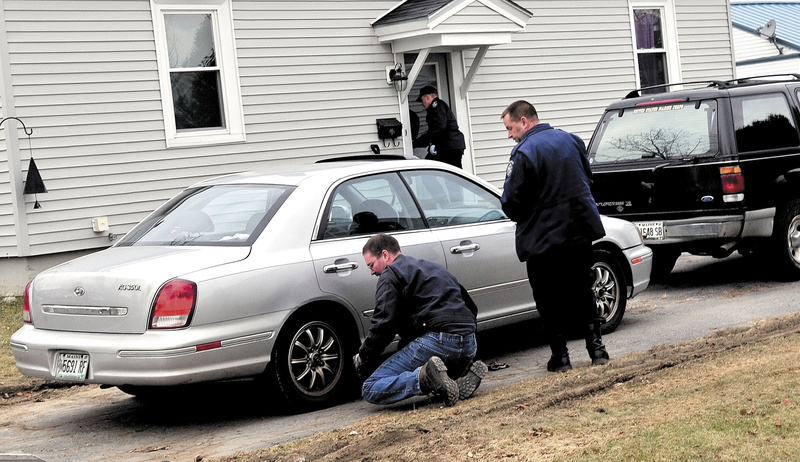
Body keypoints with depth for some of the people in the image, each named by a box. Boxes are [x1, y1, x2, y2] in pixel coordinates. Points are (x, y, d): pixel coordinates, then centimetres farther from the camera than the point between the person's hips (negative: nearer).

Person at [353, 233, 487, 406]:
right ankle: (468, 373, 5)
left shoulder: (391, 274, 5)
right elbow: (471, 309, 34)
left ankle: (426, 377, -28)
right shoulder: (435, 268, 30)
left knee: (370, 390, -5)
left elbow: (384, 324, -7)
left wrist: (363, 358, 4)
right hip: (469, 346, 8)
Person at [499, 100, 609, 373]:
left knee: (550, 301, 5)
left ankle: (560, 358, 8)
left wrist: (524, 220, 5)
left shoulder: (524, 153, -16)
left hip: (544, 238, -6)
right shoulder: (571, 140, 7)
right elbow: (587, 178, 21)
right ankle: (597, 350, 15)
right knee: (582, 292, 17)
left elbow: (512, 203, -16)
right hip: (581, 230, 6)